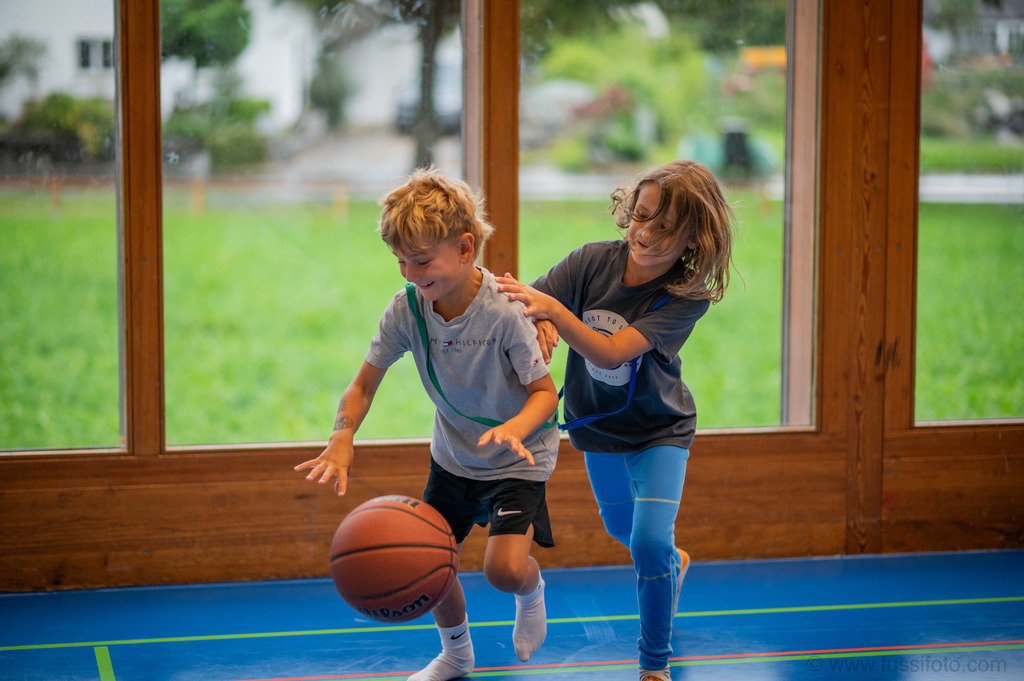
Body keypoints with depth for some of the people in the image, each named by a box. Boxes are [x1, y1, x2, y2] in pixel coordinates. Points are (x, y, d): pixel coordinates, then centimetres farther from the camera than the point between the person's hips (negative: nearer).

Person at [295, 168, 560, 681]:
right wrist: (342, 437, -28)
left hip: (518, 459, -5)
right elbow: (364, 384, -9)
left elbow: (544, 392, -21)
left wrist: (515, 428, -42)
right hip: (453, 454, 5)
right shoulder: (406, 308, -17)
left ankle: (532, 593, 20)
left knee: (505, 568, -20)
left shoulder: (505, 312, -30)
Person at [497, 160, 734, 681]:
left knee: (649, 543, -19)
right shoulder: (593, 261, -20)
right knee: (620, 526, 26)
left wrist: (553, 309, -54)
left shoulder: (687, 297, -30)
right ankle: (673, 563, 61)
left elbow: (610, 352, -40)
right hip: (596, 425, 5)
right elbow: (526, 302, -22)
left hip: (659, 431, -4)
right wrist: (537, 322, -46)